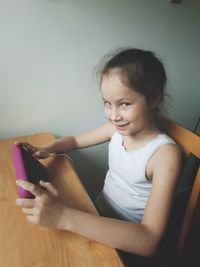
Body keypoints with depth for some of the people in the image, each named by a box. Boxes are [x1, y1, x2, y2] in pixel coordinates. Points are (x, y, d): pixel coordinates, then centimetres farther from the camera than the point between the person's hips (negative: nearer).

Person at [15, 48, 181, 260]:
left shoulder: (165, 153, -26)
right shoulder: (117, 128, -10)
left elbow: (149, 242, -32)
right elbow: (75, 140, 6)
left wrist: (65, 217, -40)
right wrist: (46, 149, -15)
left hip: (128, 243, -4)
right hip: (99, 219, 4)